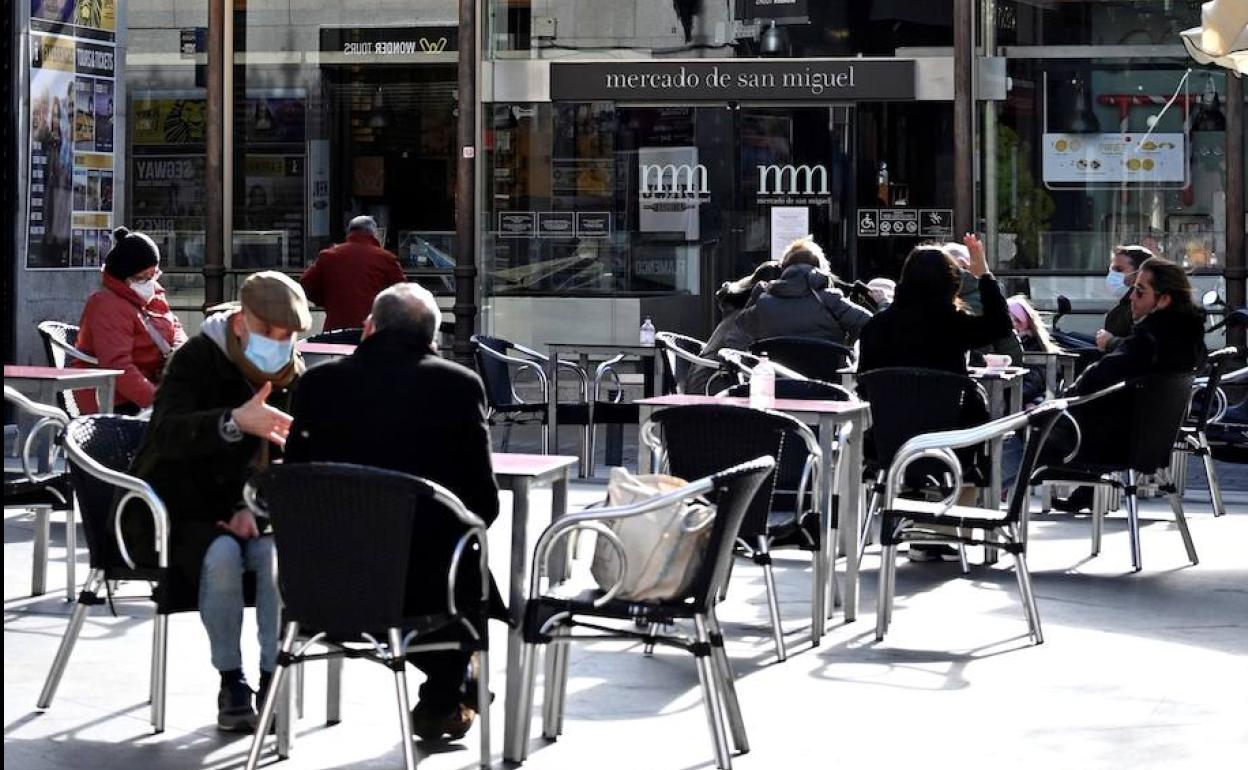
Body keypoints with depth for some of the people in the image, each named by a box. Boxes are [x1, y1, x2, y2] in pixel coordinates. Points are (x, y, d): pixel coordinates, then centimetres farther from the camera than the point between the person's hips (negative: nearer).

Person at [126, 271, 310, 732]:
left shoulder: (294, 377, 1)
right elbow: (167, 434, -32)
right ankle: (231, 683, -18)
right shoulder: (197, 359, -14)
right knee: (222, 555, -33)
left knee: (280, 553, -28)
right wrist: (236, 421, -50)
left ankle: (273, 681, -18)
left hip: (246, 509, 4)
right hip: (178, 509, -4)